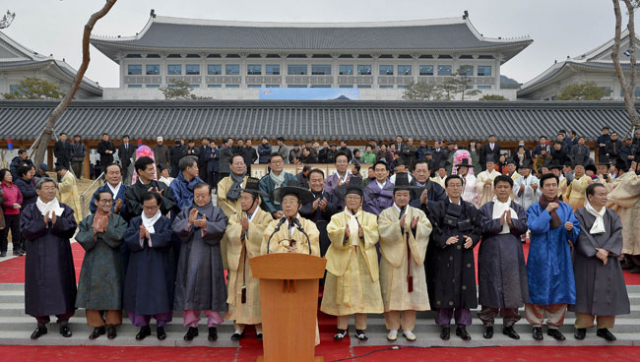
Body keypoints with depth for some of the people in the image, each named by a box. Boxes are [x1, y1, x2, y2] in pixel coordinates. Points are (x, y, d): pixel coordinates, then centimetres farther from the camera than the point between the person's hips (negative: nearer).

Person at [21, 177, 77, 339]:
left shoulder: (65, 209, 5)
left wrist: (57, 222, -23)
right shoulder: (29, 210, 4)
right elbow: (25, 230, -8)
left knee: (61, 287, 3)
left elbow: (71, 229, -7)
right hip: (38, 257, 0)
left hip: (60, 257, 0)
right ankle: (41, 323, 17)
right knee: (39, 288, 4)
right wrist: (43, 222, -22)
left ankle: (64, 322, 13)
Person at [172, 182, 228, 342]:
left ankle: (213, 325, 8)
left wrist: (206, 225, -27)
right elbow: (175, 227, -2)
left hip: (209, 256, -2)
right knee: (189, 288, 2)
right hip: (190, 256, 2)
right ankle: (192, 325, 12)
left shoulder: (217, 212, 8)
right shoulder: (186, 211, 14)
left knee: (210, 288, 0)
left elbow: (221, 228, -10)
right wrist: (189, 222, -21)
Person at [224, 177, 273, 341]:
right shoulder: (235, 217, 9)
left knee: (257, 294, 1)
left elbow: (265, 236, -16)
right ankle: (239, 327, 14)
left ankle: (260, 328, 11)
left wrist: (249, 228, -25)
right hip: (238, 262, 3)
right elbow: (229, 235, -6)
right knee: (239, 293, 3)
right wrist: (241, 230, -24)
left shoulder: (266, 217, 1)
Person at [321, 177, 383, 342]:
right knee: (342, 294, 1)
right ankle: (342, 328, 12)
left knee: (362, 293, 2)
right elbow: (333, 235, -8)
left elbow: (374, 235, -4)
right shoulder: (337, 218, 8)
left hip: (363, 261, 1)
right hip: (342, 261, -1)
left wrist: (364, 234, -24)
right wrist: (344, 234, -28)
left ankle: (360, 328, 13)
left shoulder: (370, 218, 11)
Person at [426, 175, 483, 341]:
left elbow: (479, 227, 8)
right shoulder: (437, 208, 1)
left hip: (464, 254, 3)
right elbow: (433, 229, -6)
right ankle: (444, 325, 13)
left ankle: (462, 325, 17)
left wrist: (472, 239, -9)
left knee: (464, 288, 5)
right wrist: (444, 240, -20)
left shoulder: (470, 209, 11)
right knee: (445, 287, 1)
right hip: (444, 255, -3)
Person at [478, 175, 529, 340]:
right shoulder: (486, 208, 5)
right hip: (491, 251, -2)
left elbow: (524, 227, -2)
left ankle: (509, 324, 16)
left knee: (511, 287, 4)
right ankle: (488, 323, 10)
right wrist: (499, 222, -21)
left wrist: (511, 221, -20)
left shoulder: (518, 208, 12)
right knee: (491, 286, 0)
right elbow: (482, 226, -8)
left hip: (512, 252, 2)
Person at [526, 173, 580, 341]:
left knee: (559, 289, 6)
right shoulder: (534, 208, -1)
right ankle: (537, 325, 15)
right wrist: (547, 211, -16)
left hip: (560, 254, 3)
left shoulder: (566, 208, 7)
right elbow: (535, 227, -18)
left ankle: (554, 325, 19)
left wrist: (570, 229, -20)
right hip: (540, 255, -3)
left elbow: (576, 232, 2)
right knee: (539, 289, 2)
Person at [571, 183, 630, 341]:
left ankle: (604, 327, 15)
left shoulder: (612, 215, 9)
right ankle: (582, 325, 10)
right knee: (586, 291, 0)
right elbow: (581, 236, -12)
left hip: (608, 260, 4)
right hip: (586, 260, -4)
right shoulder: (580, 214, -3)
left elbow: (617, 234, -2)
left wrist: (606, 250, -17)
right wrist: (595, 252, -21)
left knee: (607, 292, 4)